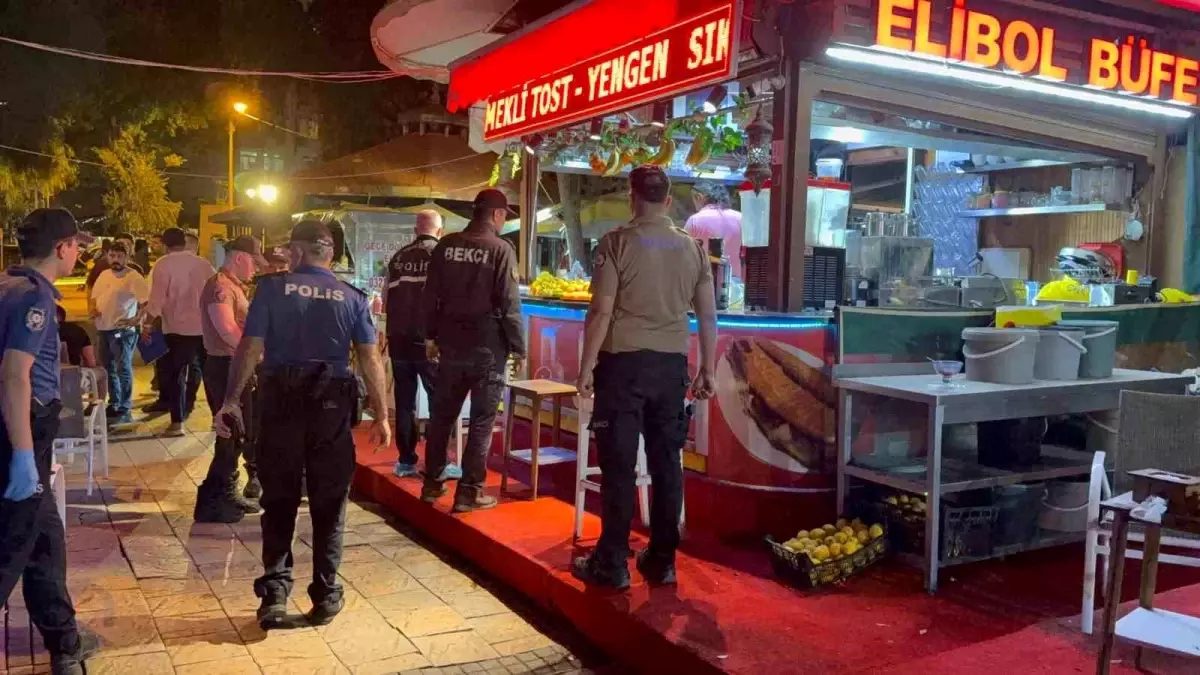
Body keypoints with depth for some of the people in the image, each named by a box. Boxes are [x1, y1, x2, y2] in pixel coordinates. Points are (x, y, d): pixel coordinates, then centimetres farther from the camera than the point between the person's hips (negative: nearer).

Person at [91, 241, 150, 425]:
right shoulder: (104, 275, 14)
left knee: (123, 370, -6)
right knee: (109, 369, 16)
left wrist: (136, 319, -23)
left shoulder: (133, 277, -10)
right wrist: (93, 309, 4)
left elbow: (148, 300, -17)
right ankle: (114, 404, 28)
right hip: (104, 329, 8)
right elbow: (94, 296, 24)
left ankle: (125, 410, -2)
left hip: (123, 330, -8)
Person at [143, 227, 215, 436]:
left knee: (176, 374, 5)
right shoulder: (202, 263, 5)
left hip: (178, 327, -3)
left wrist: (147, 324, -3)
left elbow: (157, 298, -12)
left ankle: (177, 422, 1)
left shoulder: (164, 264, -7)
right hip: (205, 327, 4)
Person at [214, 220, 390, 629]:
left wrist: (231, 401, -1)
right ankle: (325, 596, 16)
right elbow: (370, 358, -3)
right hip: (332, 405, 1)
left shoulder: (272, 288, -1)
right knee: (329, 504, 9)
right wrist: (381, 415, 2)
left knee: (279, 501, 11)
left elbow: (250, 348, -7)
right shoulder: (352, 297, 2)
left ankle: (274, 593, 8)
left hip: (281, 403, 0)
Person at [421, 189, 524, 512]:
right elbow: (509, 304, -12)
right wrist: (518, 347, -5)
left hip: (451, 343, 5)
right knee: (481, 420, 3)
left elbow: (431, 295, 7)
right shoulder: (500, 249, -11)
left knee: (442, 415, 15)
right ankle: (469, 492, 4)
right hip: (488, 346, -5)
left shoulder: (446, 245, 4)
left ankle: (432, 483, 23)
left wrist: (431, 336, 17)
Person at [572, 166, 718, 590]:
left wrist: (586, 366, -4)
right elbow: (708, 316, 7)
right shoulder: (693, 248, 6)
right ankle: (661, 561, 18)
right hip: (671, 364, 4)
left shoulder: (617, 242, -6)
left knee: (619, 464, 1)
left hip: (624, 360, -4)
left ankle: (611, 565, 7)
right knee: (666, 463, 10)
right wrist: (708, 369, 15)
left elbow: (602, 311, -11)